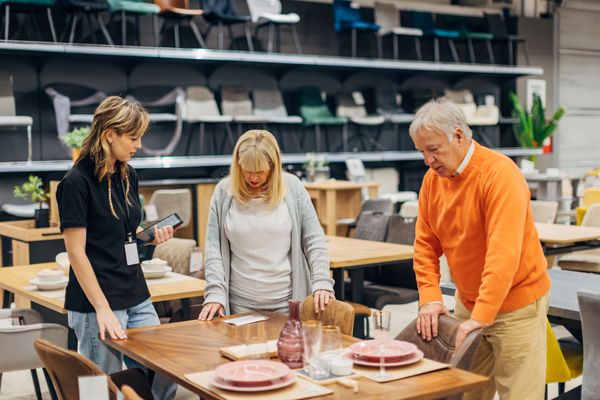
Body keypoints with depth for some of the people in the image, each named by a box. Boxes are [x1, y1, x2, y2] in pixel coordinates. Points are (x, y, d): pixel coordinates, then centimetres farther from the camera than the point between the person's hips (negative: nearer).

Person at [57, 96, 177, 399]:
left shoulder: (127, 175, 8)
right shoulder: (76, 182, -14)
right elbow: (76, 252, -15)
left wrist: (151, 235, -1)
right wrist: (103, 309, -19)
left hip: (137, 297, 7)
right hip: (96, 303, -7)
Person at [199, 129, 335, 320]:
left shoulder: (292, 187, -4)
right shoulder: (224, 191, -2)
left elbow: (314, 239, -2)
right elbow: (213, 247, -2)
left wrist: (322, 282, -13)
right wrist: (215, 293, -11)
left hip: (287, 300, 0)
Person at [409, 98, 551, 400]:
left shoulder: (500, 173, -21)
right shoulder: (433, 178, 1)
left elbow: (504, 254, -28)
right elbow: (426, 245, 3)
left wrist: (481, 316, -30)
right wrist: (430, 298, -9)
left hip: (515, 305, -6)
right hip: (467, 303, 6)